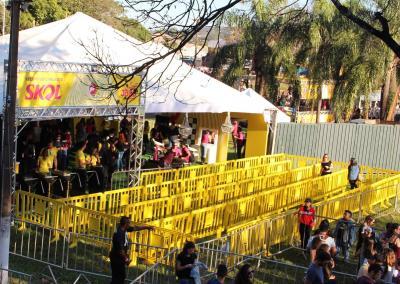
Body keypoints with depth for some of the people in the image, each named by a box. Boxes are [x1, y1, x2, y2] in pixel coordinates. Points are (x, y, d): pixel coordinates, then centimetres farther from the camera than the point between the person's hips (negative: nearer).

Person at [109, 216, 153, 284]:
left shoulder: (124, 229, 0)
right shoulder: (119, 233, -28)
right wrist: (126, 259, -16)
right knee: (117, 277, -4)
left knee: (122, 275, 19)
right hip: (117, 258, -10)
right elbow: (120, 249, -26)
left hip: (120, 257, 10)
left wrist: (147, 227, 24)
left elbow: (135, 228, 16)